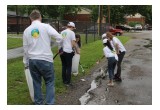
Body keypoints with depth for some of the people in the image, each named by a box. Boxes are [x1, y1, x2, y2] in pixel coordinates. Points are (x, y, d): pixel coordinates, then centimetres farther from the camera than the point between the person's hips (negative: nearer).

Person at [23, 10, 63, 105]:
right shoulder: (46, 26, -4)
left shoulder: (27, 30, 8)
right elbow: (60, 38, -12)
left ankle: (38, 103, 24)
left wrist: (26, 62, 21)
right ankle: (49, 104, 4)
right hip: (45, 59, -4)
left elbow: (25, 49, 12)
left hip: (32, 60, 4)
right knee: (49, 82, 7)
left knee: (36, 82, 15)